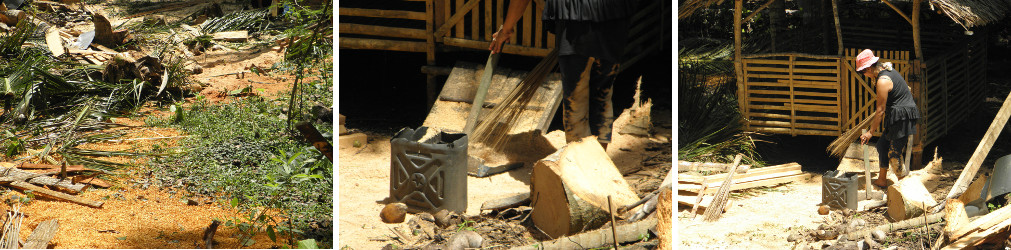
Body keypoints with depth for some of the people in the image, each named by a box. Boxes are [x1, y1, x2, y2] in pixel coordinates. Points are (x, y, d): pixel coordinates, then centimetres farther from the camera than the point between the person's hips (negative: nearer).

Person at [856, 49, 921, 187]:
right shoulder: (887, 70, 9)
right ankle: (881, 180, 28)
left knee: (894, 154, -8)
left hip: (902, 118, -11)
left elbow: (881, 110, -17)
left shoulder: (882, 81, -21)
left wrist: (871, 132, -10)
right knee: (882, 145, 18)